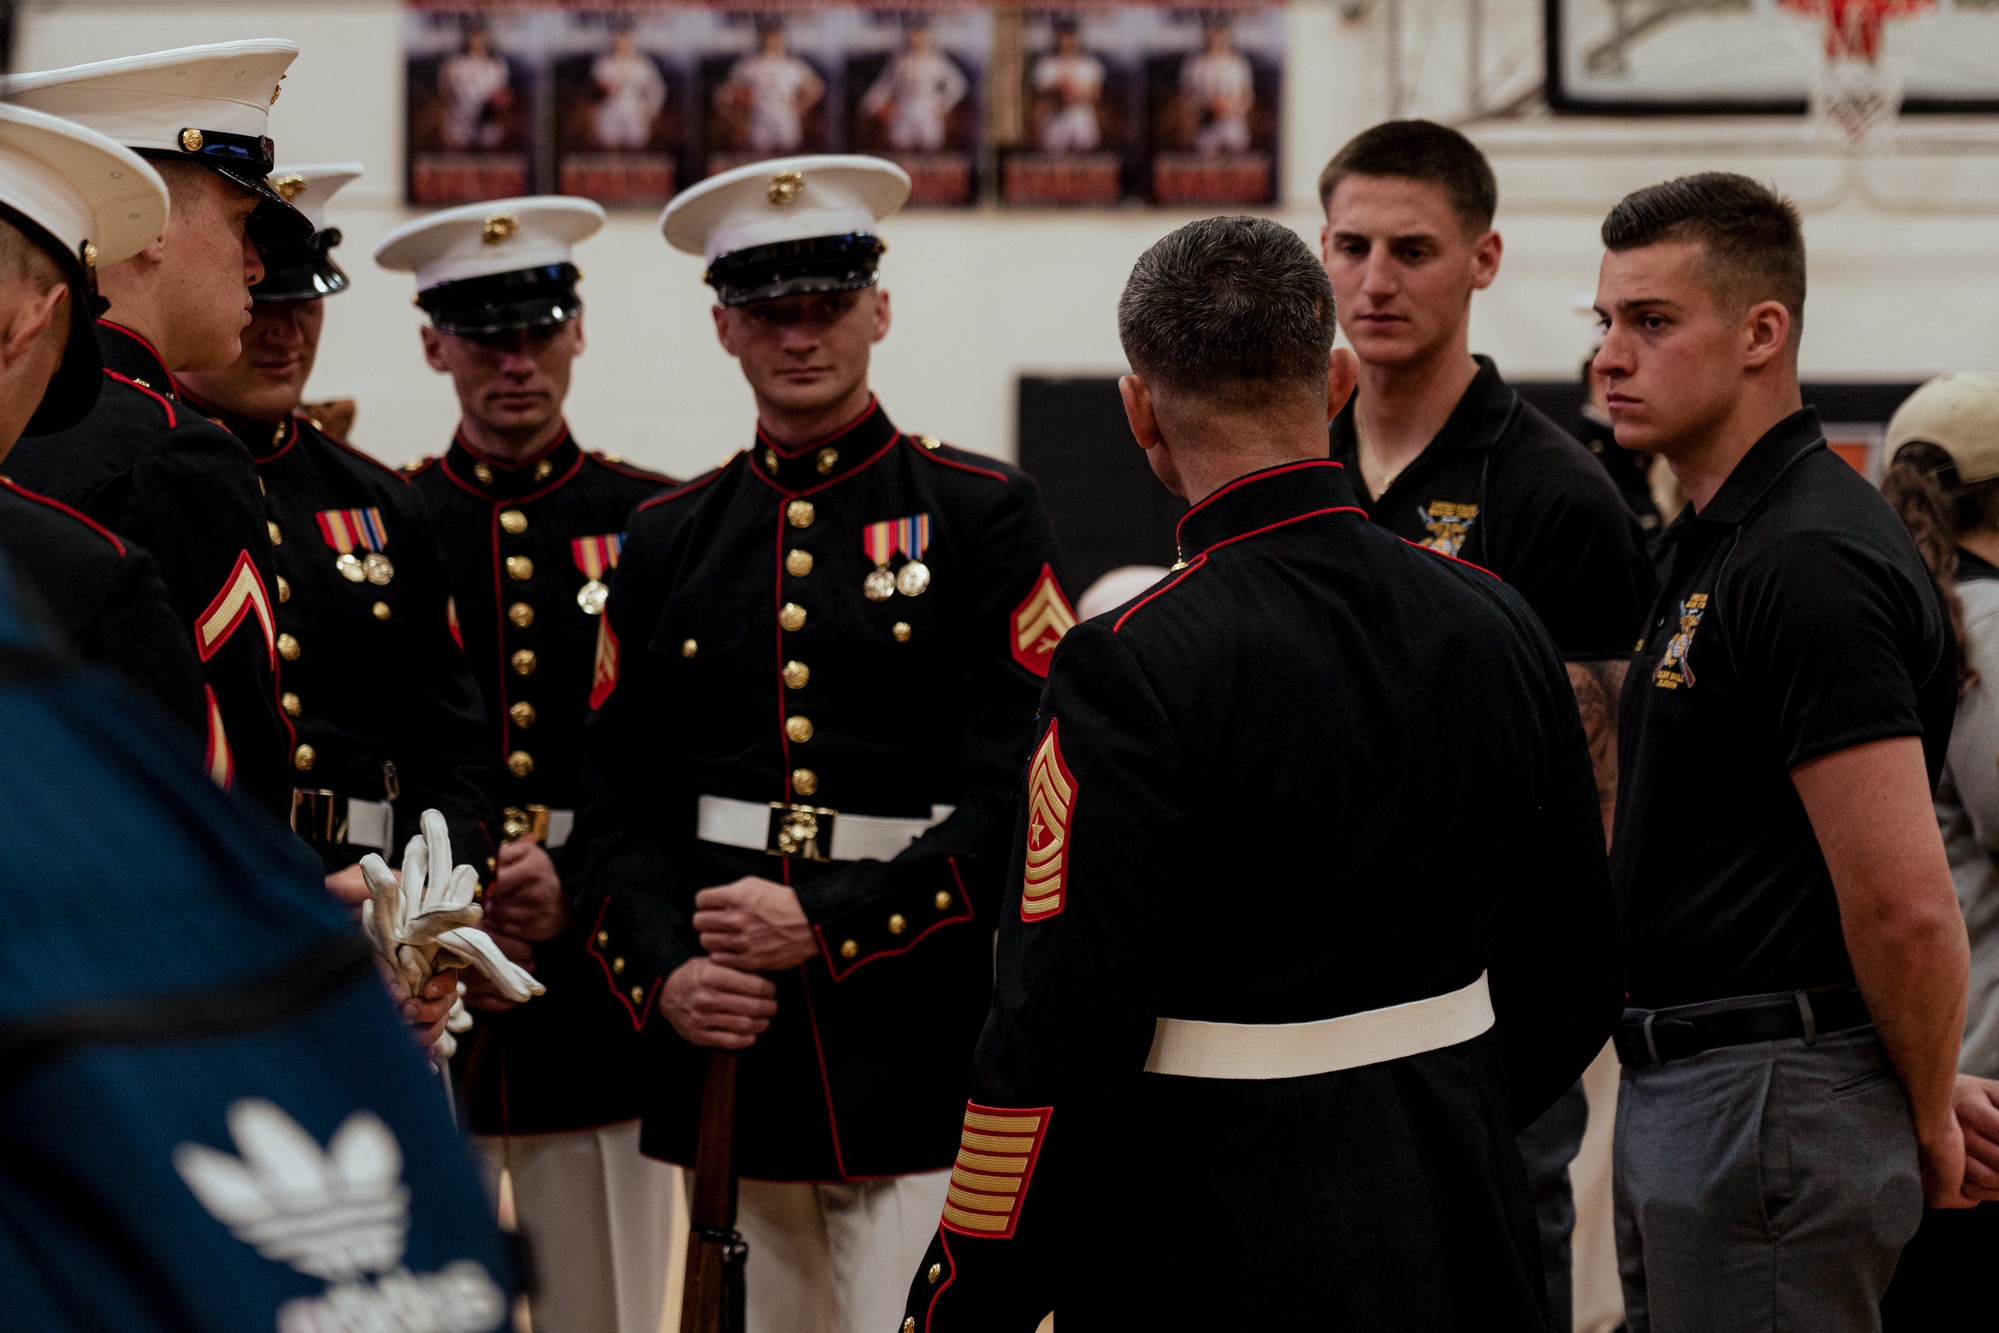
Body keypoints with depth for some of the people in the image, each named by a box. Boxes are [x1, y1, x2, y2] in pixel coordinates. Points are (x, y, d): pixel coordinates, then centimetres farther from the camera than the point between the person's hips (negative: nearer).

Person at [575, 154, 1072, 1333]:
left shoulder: (984, 517, 1)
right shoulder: (669, 540, 13)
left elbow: (1019, 798, -8)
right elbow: (624, 804, 11)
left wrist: (828, 921, -15)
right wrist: (662, 971, -7)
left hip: (921, 1050, -4)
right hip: (732, 1049, 4)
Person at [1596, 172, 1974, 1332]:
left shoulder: (1811, 567, -18)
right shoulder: (1710, 541, 15)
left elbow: (1906, 905, -22)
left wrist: (1929, 1118, -10)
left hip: (1774, 1105, -10)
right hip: (1680, 1093, 10)